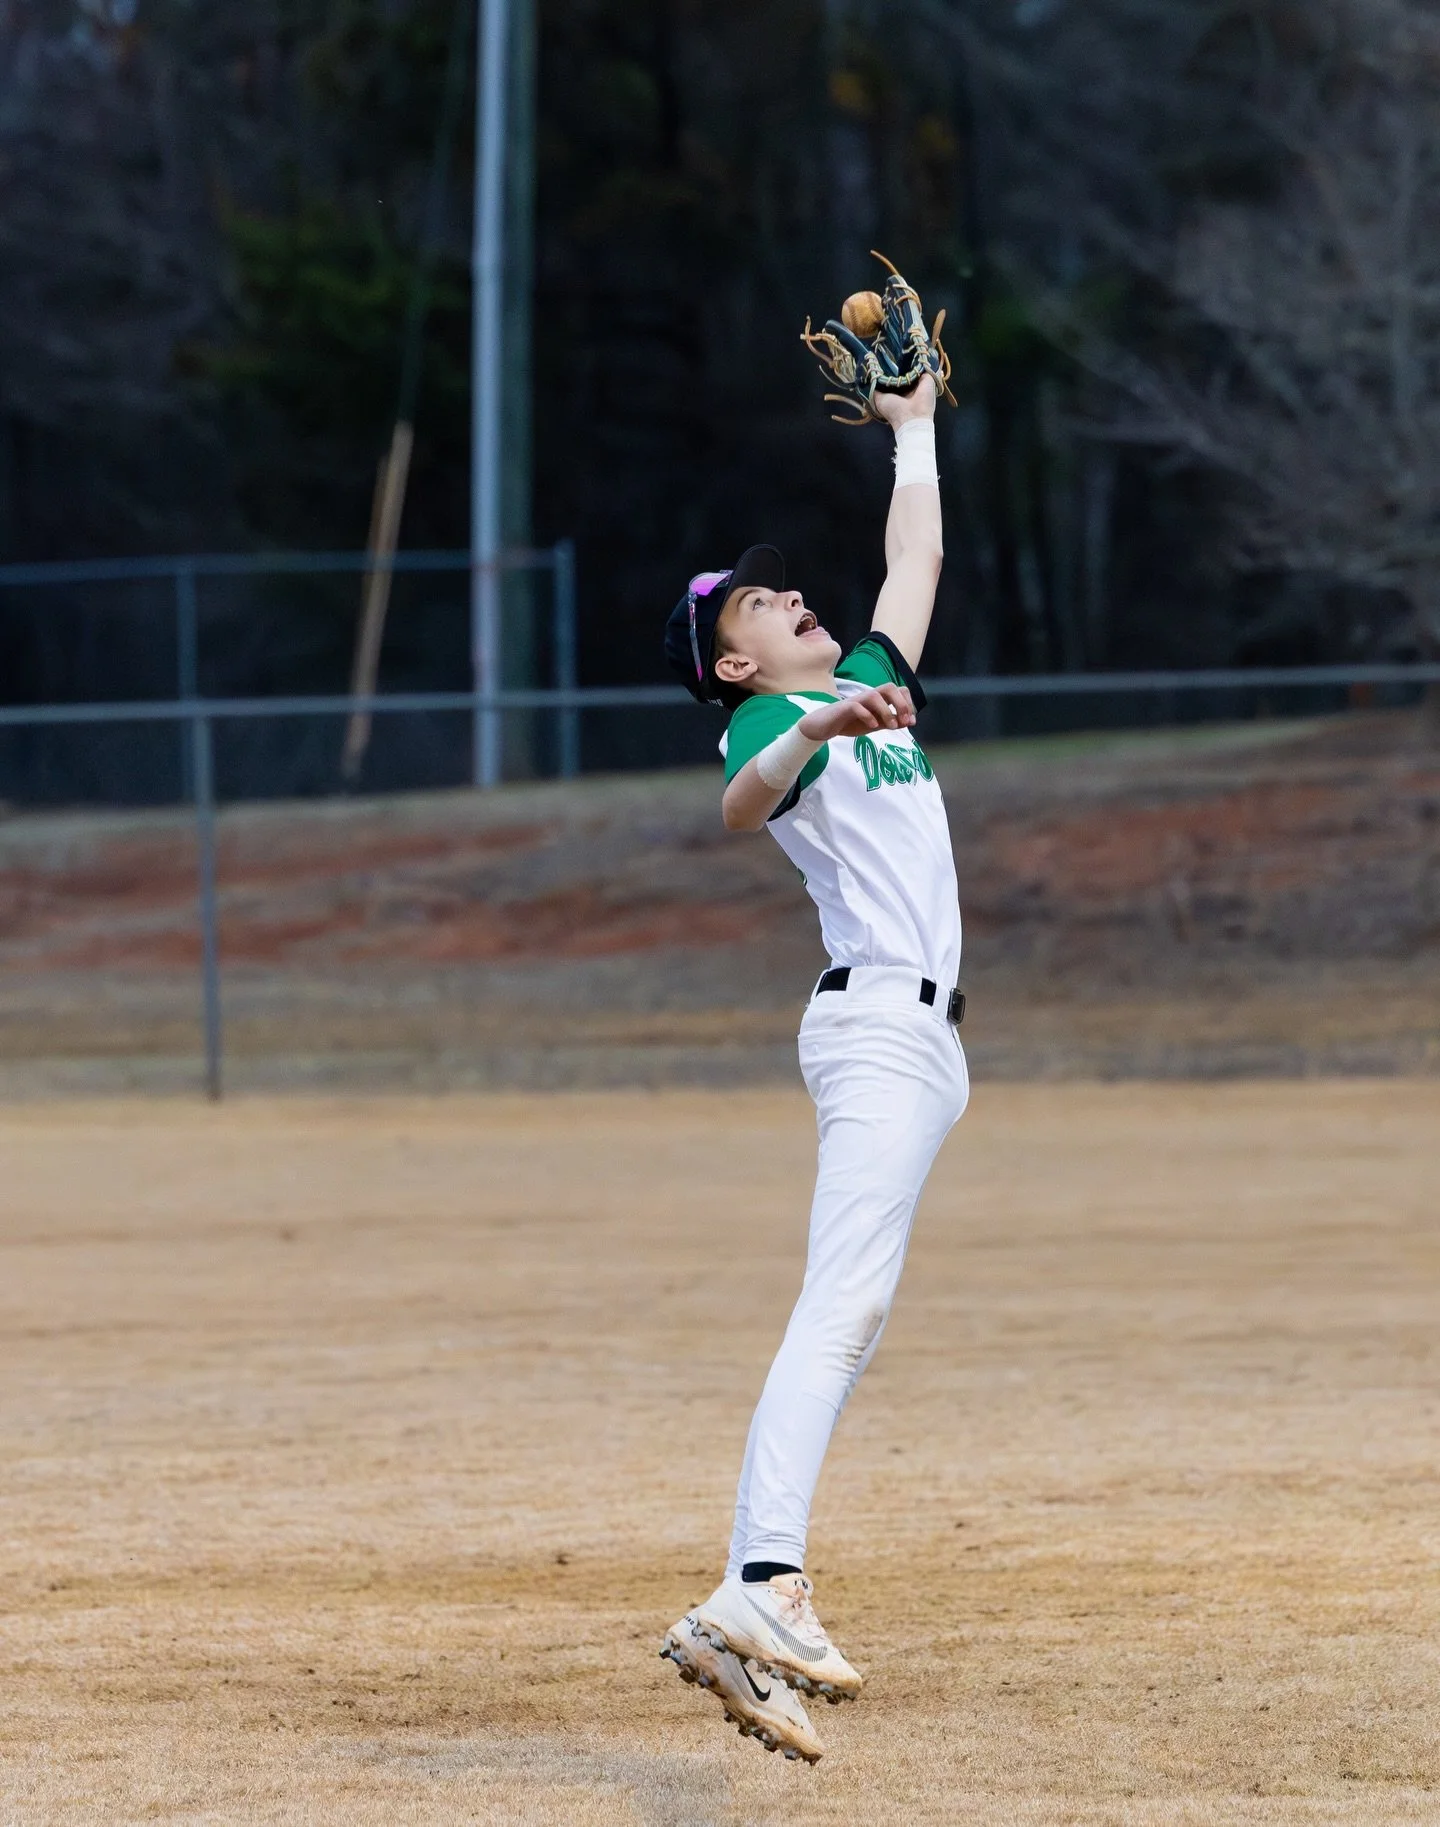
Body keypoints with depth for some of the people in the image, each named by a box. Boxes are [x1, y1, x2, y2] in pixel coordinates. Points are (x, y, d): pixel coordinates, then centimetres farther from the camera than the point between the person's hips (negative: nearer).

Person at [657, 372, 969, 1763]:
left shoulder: (869, 683, 22)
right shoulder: (765, 722, -4)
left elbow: (915, 559, 36)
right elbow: (743, 805, -27)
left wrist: (914, 427, 38)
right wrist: (812, 732, -46)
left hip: (918, 1037, 9)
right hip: (879, 1022, -9)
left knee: (849, 1320, 4)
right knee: (843, 1307, -23)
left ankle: (756, 1606, 0)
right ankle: (758, 1587, -37)